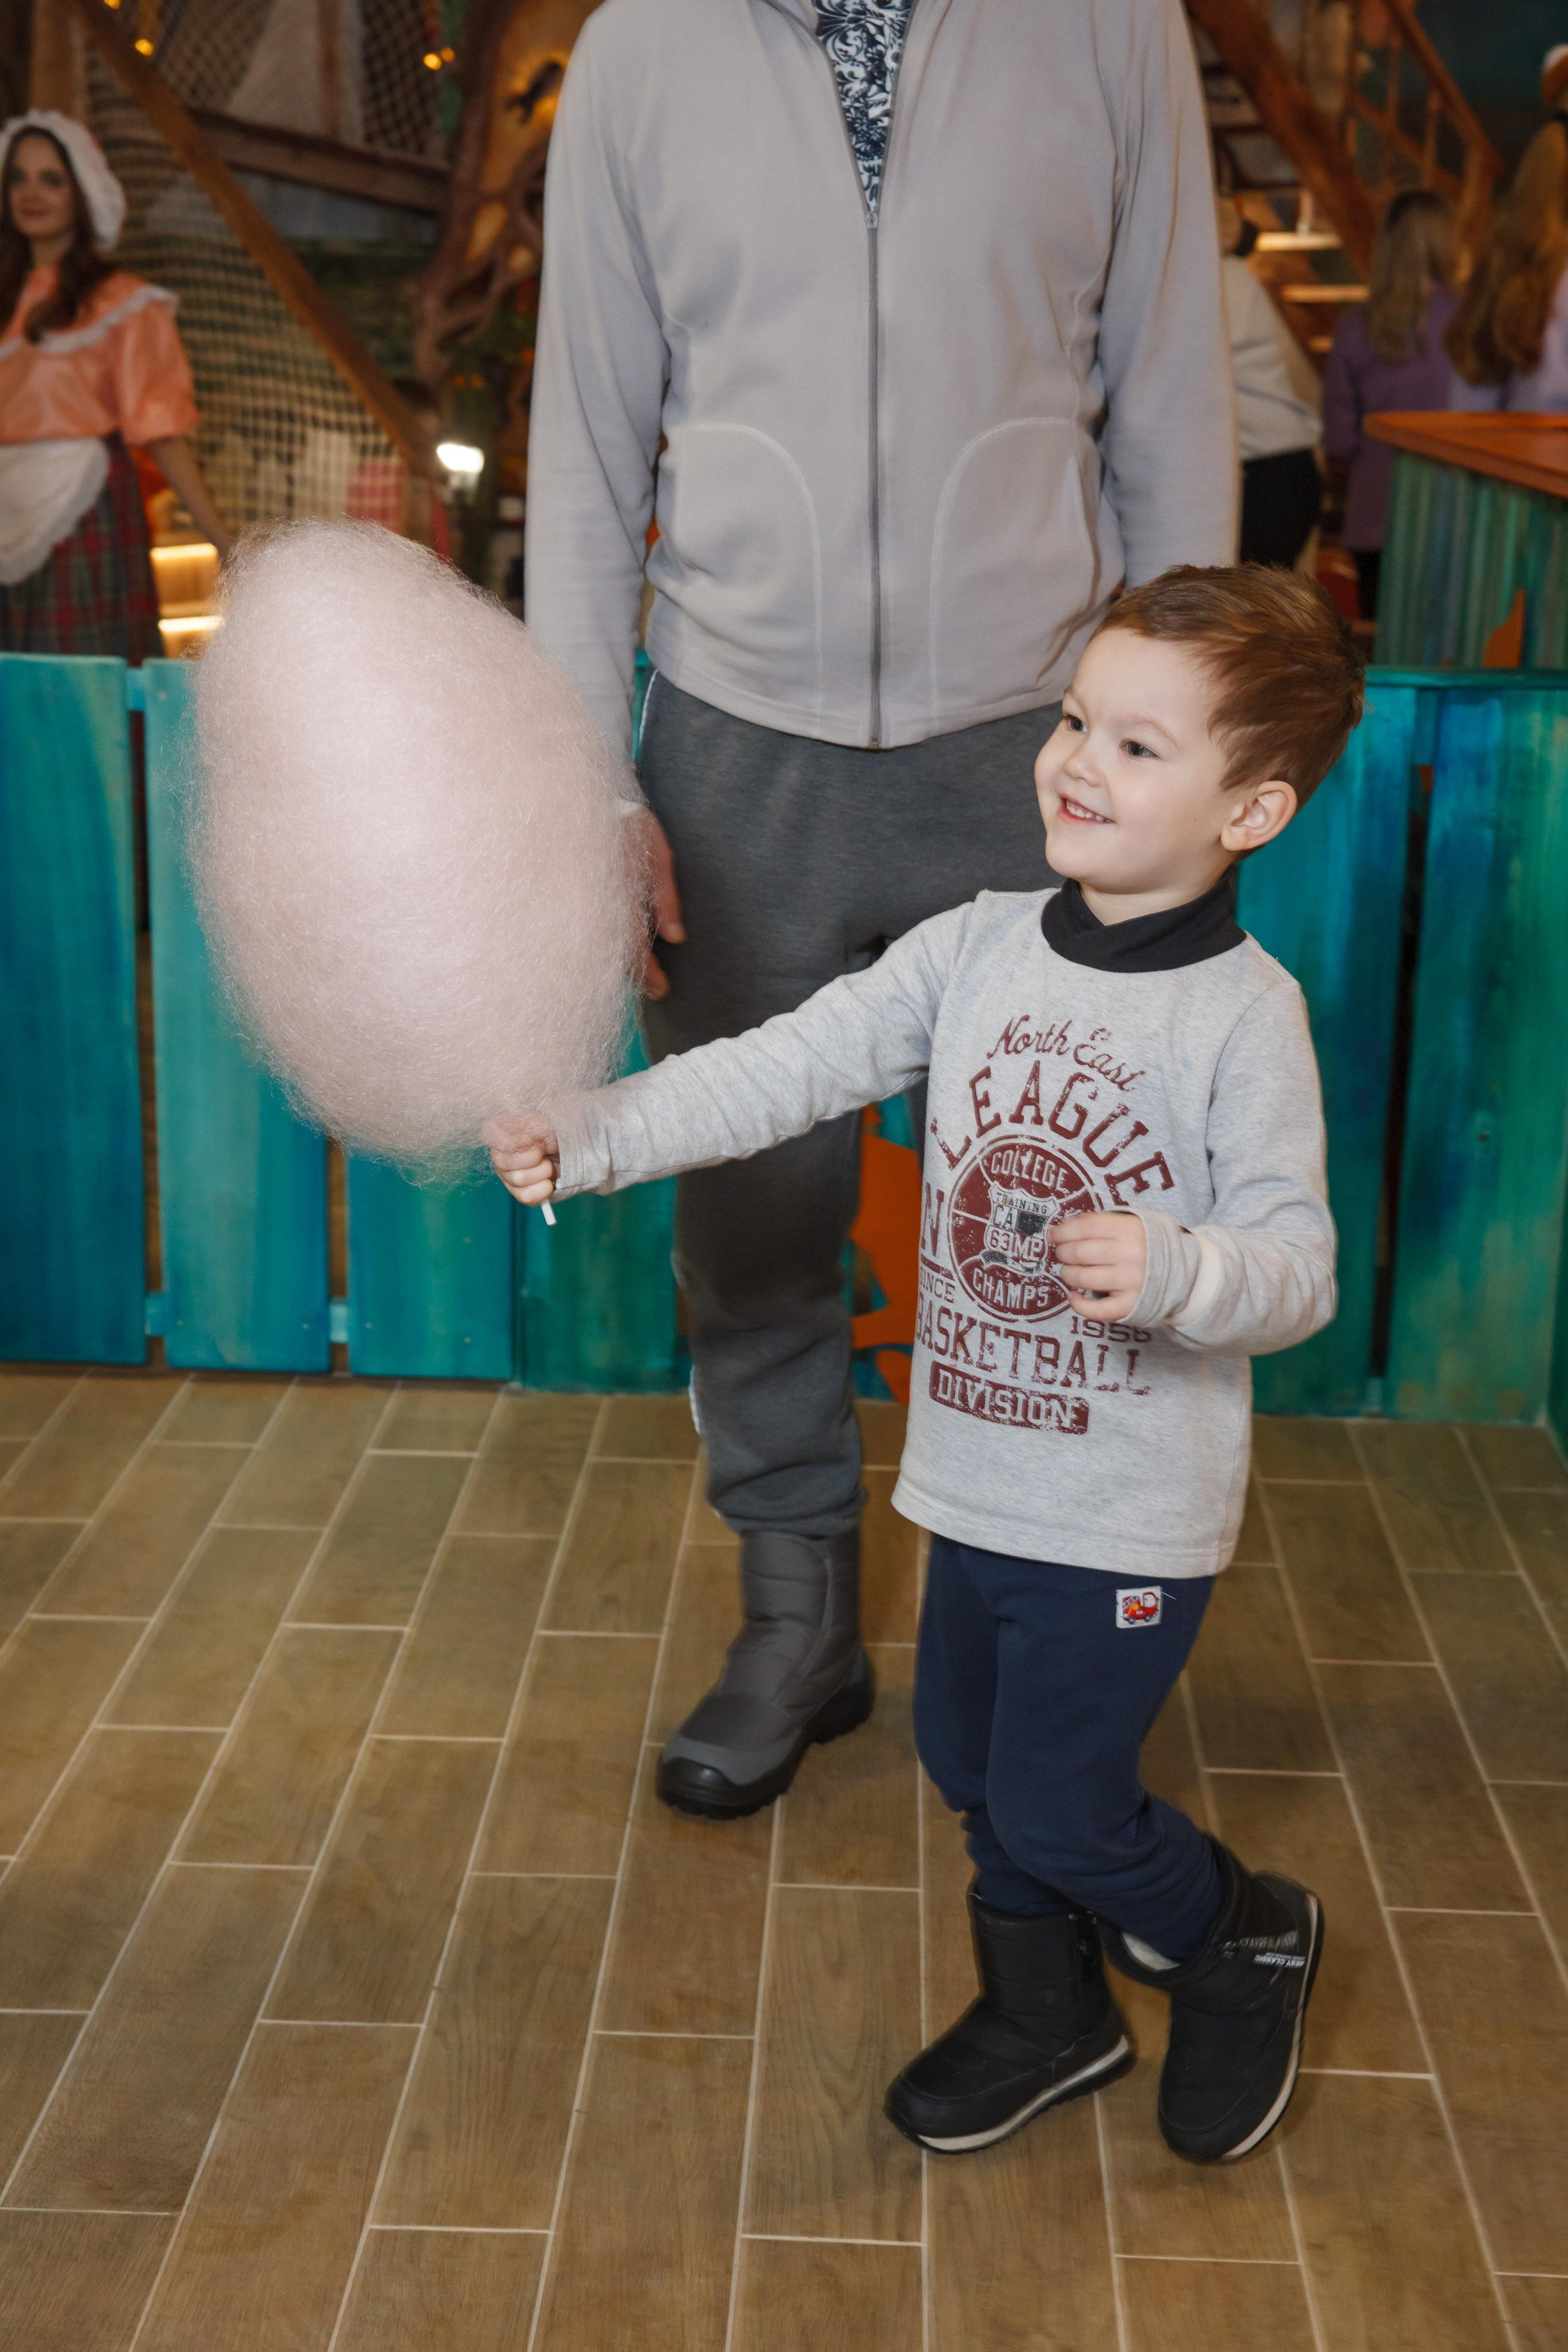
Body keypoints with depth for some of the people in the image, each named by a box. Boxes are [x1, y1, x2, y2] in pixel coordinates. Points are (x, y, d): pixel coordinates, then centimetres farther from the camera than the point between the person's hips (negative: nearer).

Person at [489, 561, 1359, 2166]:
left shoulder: (1243, 1014, -16)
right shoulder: (976, 951, -2)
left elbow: (1296, 1266, -16)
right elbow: (785, 1069, -7)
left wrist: (1177, 1274, -37)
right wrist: (587, 1136, -18)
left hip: (1131, 1509, -6)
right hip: (976, 1475, 6)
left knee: (1056, 1809, 3)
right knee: (970, 1763, 20)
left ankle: (1244, 1938, 33)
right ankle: (1048, 2014, 45)